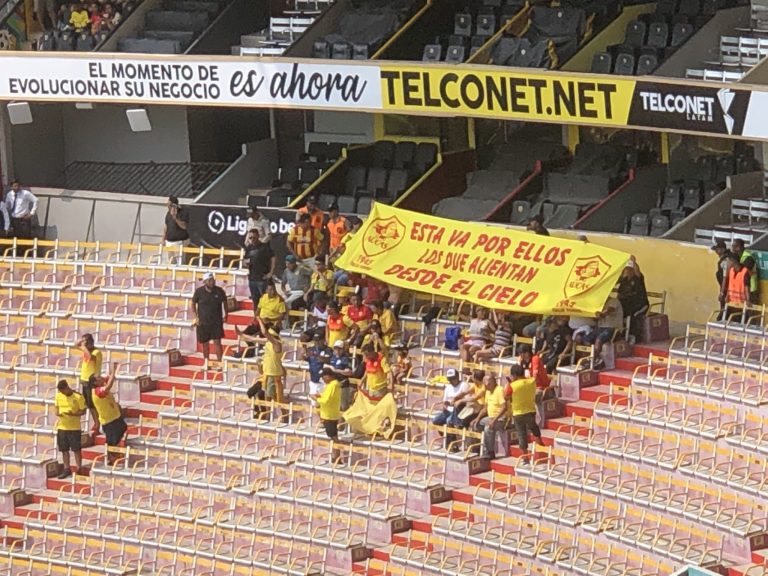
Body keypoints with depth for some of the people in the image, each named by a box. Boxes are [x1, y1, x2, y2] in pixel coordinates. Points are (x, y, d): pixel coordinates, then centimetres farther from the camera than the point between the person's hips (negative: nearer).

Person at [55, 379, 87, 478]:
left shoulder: (78, 397, -13)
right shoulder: (58, 396, 3)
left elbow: (83, 411, -8)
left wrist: (73, 414, -26)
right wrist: (57, 413, -9)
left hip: (74, 428, -5)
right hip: (62, 427, 5)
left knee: (76, 449, -1)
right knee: (64, 450, 10)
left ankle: (79, 469, 7)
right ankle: (66, 469, 20)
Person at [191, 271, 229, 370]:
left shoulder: (219, 291, -6)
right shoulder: (199, 292, -8)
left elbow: (224, 302, 12)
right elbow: (193, 304, 5)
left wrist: (226, 314, 6)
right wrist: (196, 317, -1)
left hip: (216, 321, -1)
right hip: (203, 322, 1)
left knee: (217, 341, -7)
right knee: (205, 342, 11)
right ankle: (206, 363, 28)